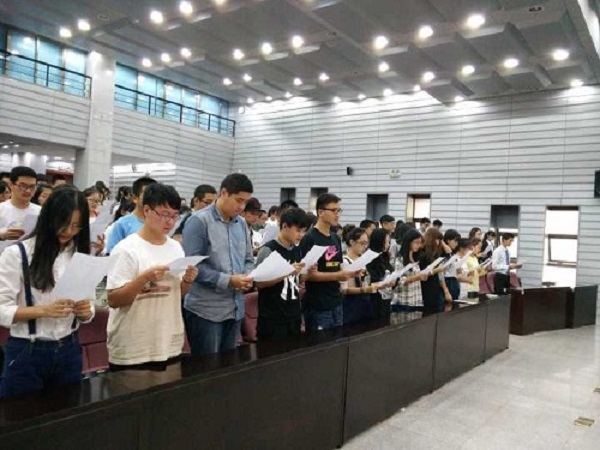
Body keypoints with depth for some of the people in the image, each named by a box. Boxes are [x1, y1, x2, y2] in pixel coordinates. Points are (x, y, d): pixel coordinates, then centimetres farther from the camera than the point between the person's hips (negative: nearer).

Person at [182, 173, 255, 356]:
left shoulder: (242, 223, 10)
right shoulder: (199, 221, -12)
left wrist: (247, 276, -5)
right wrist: (228, 280, -19)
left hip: (235, 309, 7)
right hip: (205, 310, -7)